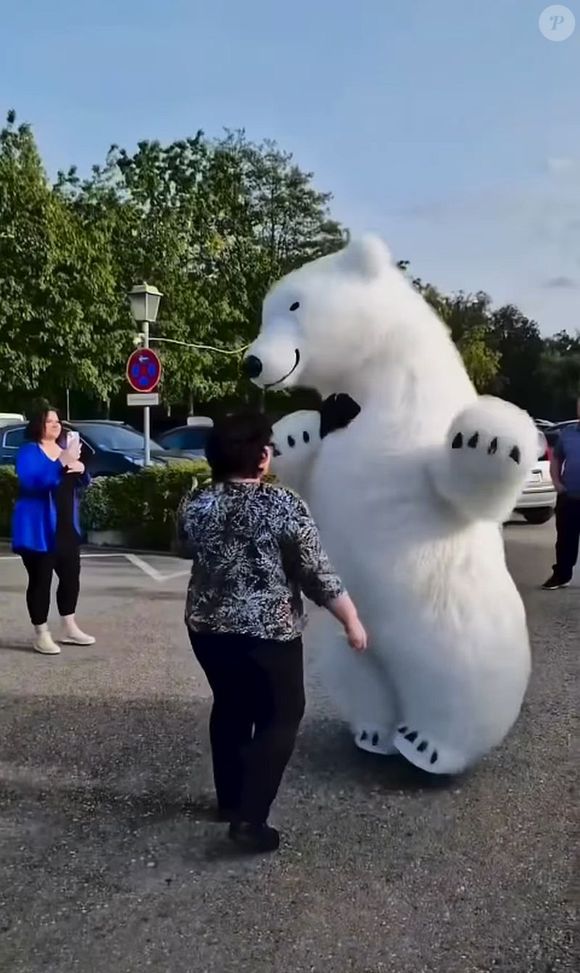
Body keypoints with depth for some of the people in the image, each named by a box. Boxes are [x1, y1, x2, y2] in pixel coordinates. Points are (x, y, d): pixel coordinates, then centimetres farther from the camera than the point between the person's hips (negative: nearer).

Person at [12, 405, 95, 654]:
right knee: (40, 580, -3)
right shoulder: (29, 451, -9)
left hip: (66, 528, 8)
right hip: (39, 530, -7)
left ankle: (69, 628, 24)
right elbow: (33, 482, -26)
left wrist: (81, 468, -7)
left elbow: (82, 484, 17)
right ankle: (41, 634, 5)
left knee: (71, 576, 11)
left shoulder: (63, 448, 14)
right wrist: (63, 463, -33)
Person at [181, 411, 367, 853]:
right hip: (268, 632, -6)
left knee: (230, 708, 22)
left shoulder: (196, 504, -2)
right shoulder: (283, 506, -17)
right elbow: (318, 573, -13)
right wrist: (352, 621, -3)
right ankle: (249, 819, 4)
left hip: (208, 627, 6)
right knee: (280, 717, 8)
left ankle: (229, 799, 33)